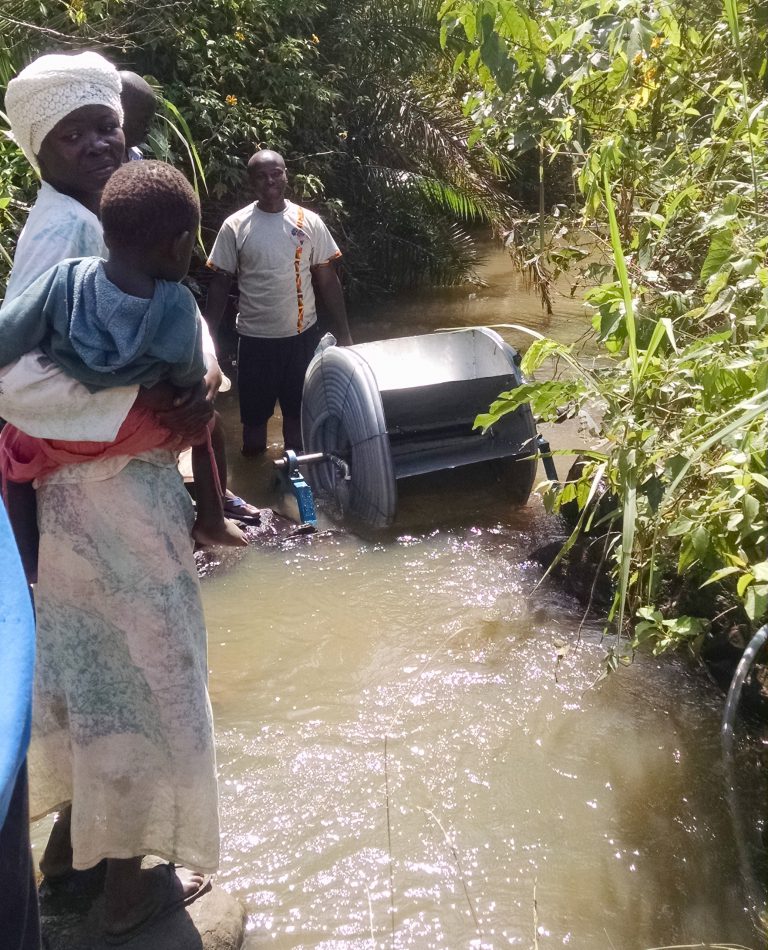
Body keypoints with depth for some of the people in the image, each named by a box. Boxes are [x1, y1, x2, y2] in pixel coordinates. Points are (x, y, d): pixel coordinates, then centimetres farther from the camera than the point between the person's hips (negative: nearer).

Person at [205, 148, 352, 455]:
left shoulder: (309, 222, -3)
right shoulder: (234, 226, -6)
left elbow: (328, 280, 2)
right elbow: (220, 283, 0)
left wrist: (342, 334, -1)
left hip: (302, 335, 1)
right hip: (255, 338, -1)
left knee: (299, 410, 14)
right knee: (254, 414, 11)